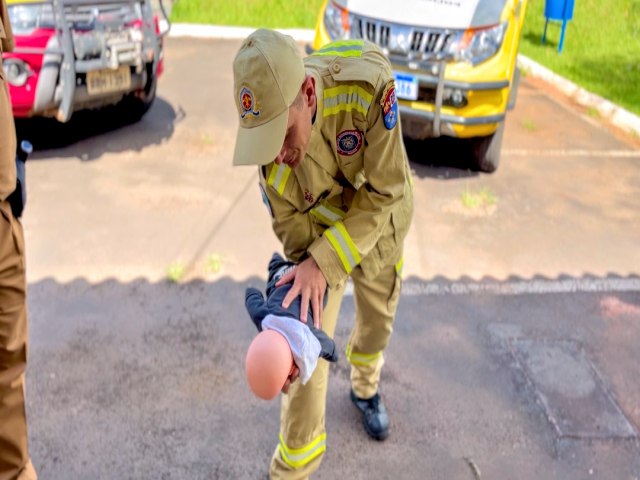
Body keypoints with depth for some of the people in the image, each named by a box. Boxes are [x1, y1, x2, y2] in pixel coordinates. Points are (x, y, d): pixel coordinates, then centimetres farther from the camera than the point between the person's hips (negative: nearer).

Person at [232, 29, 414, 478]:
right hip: (317, 235, 0)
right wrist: (307, 267, -30)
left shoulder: (369, 84, -40)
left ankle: (365, 389, 58)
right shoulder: (269, 128, -30)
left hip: (380, 223, 0)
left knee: (377, 323, 22)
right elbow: (288, 220, -16)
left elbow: (384, 192, -31)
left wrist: (323, 262, -35)